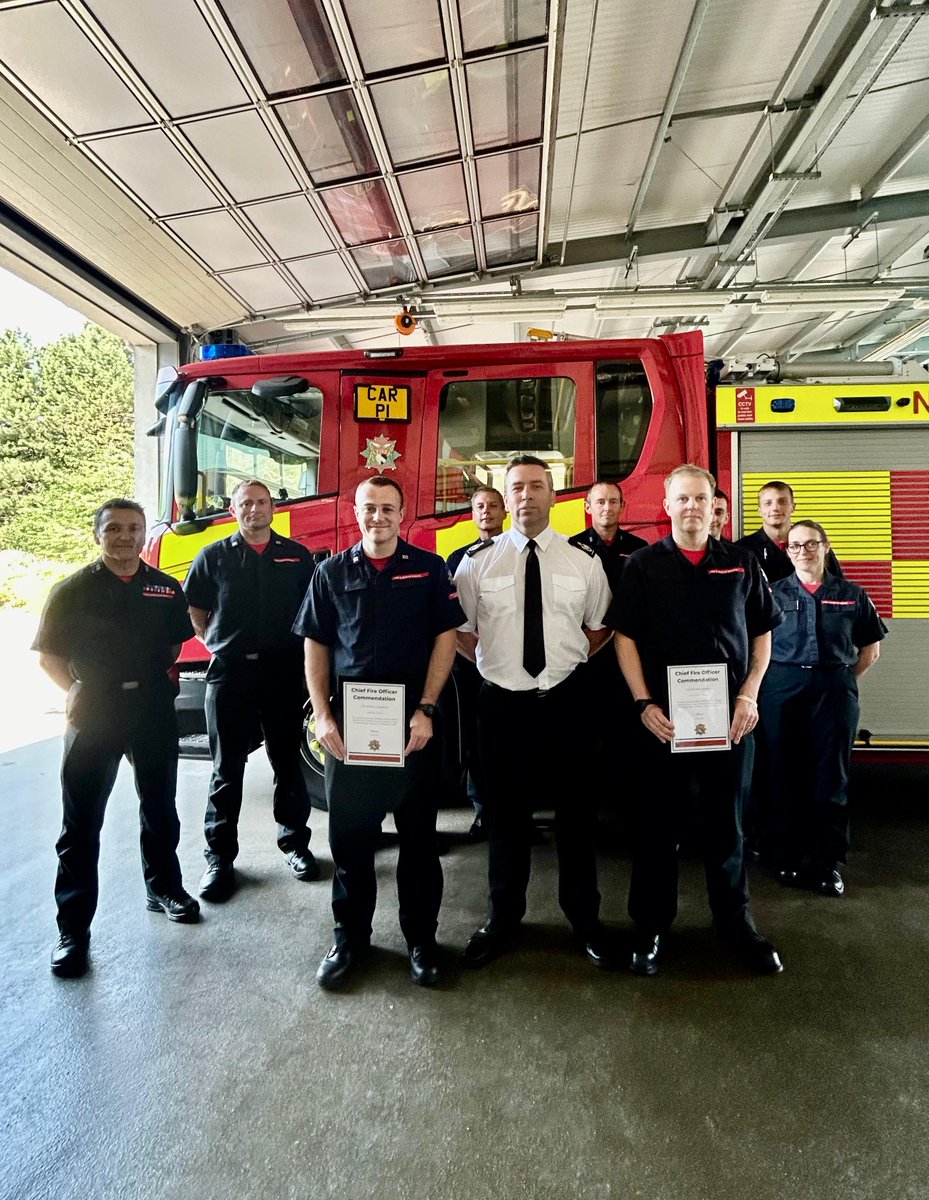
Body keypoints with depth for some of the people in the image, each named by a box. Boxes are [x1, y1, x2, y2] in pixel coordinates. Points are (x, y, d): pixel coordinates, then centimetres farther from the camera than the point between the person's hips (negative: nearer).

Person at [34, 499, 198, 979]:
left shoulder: (165, 588, 4)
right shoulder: (73, 590, -2)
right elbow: (49, 653, 0)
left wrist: (159, 674, 3)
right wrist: (74, 689, -13)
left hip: (154, 709, 3)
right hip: (93, 711, -2)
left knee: (159, 807, 16)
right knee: (81, 821, 3)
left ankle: (163, 888, 36)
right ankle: (73, 925, 15)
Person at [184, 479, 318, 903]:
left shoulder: (297, 556, 7)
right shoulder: (213, 557, 5)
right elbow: (194, 612, 11)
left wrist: (300, 650, 2)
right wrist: (217, 644, 2)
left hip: (283, 671, 1)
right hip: (229, 672, 0)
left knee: (288, 762, 11)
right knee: (227, 769, 8)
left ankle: (295, 842, 27)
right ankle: (219, 857, 19)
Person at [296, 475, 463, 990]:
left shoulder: (429, 568, 3)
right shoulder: (332, 572, 6)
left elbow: (445, 638, -1)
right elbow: (316, 646, 6)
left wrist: (425, 710, -9)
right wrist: (323, 716, -4)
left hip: (413, 724, -1)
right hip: (348, 723, 1)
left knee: (418, 836, 10)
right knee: (349, 834, 10)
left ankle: (421, 937, 27)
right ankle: (350, 936, 30)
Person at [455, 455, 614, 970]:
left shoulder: (584, 560, 1)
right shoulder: (477, 560, -1)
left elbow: (598, 628, 13)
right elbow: (460, 631, 8)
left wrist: (571, 657, 2)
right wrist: (492, 660, 0)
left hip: (563, 700, 1)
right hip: (500, 702, 0)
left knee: (575, 811, 13)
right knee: (503, 813, 13)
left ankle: (584, 918, 36)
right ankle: (503, 917, 35)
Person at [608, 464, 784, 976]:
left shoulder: (741, 563, 6)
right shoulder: (643, 565, 0)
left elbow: (762, 633, 9)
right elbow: (624, 636, -3)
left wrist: (749, 695, -3)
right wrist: (645, 705, -10)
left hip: (730, 714, 2)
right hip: (662, 715, -1)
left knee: (727, 819, 14)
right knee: (657, 822, 9)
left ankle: (735, 921, 33)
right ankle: (651, 925, 25)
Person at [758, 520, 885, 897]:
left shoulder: (852, 595, 9)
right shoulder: (773, 593, 5)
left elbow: (871, 647, 13)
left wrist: (843, 679, 5)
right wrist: (770, 680, -3)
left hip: (836, 692, 1)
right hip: (783, 691, -1)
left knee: (832, 779, 4)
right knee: (785, 777, 5)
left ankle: (828, 863, 17)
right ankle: (788, 860, 17)